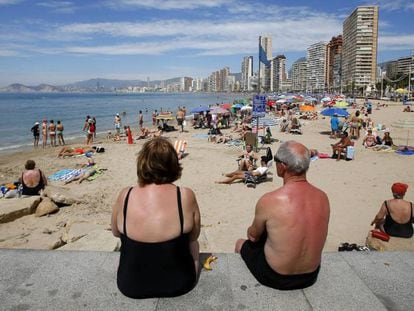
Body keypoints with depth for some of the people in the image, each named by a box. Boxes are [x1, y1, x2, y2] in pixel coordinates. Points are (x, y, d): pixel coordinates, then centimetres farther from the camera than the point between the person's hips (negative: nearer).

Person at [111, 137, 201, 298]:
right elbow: (193, 236, -3)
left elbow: (116, 232, 2)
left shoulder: (125, 195, -17)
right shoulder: (186, 196, -20)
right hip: (178, 284, -1)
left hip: (130, 286, 1)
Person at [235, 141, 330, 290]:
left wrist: (251, 232, 17)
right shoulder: (323, 197, -13)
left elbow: (253, 235, -7)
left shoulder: (268, 201, -27)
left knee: (241, 243, 23)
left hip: (275, 278, -4)